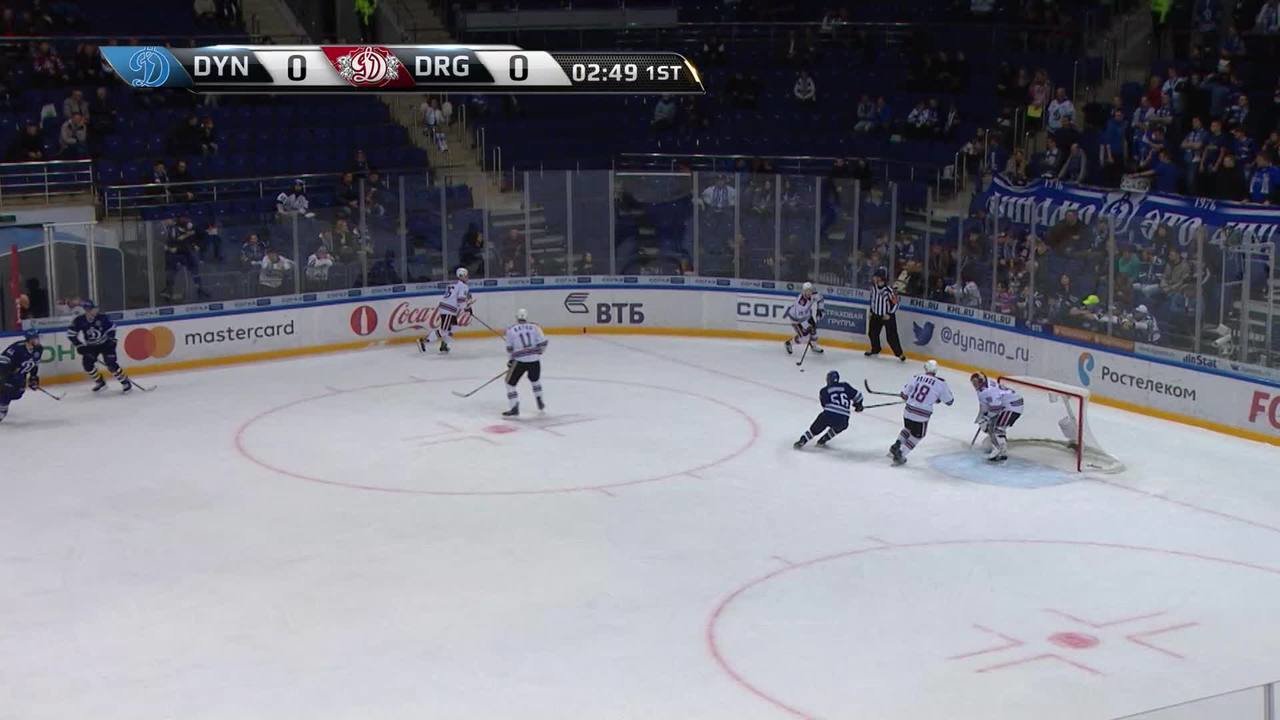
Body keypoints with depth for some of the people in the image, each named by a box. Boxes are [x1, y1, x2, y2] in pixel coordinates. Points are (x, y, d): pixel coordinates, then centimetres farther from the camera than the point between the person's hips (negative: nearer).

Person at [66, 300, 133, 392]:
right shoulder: (79, 320, -18)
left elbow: (111, 327, -5)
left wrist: (111, 339, -12)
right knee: (87, 364, -9)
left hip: (105, 343, -3)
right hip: (90, 346, 3)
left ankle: (125, 381, -5)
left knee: (111, 364, -16)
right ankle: (99, 382, 11)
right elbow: (71, 333, -10)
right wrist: (78, 345, -13)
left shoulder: (102, 318, -21)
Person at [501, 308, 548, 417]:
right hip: (535, 360, 3)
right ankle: (540, 403, 37)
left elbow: (509, 348, 8)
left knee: (511, 383, 9)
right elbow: (543, 342, 1)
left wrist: (510, 361, 23)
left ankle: (515, 408, -1)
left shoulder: (510, 330, 3)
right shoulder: (534, 327, 5)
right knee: (535, 380, 29)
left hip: (520, 361, -3)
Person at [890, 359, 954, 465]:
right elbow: (950, 401, 4)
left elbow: (904, 394, 7)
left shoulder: (917, 377, 2)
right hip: (922, 415, -4)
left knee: (908, 428, 34)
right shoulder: (940, 383, -6)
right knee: (917, 435, 20)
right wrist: (939, 398, 23)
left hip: (908, 411, 4)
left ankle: (896, 446, 27)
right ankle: (899, 455, 16)